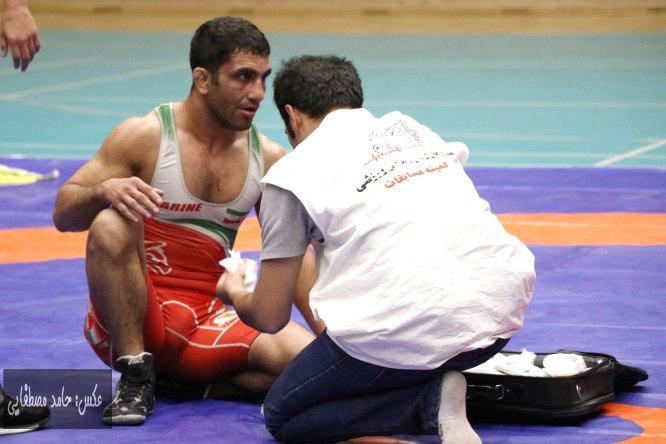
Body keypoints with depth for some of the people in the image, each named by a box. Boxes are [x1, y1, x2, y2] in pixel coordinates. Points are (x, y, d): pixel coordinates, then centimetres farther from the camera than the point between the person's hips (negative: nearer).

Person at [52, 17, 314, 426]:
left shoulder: (269, 159, 4)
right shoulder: (146, 137, -7)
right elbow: (63, 215, -6)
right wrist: (105, 189, -29)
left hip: (207, 321, 3)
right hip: (125, 323, -3)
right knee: (111, 225, -32)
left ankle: (183, 382, 0)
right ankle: (136, 373, -19)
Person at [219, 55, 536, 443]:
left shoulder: (292, 172, 8)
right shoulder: (412, 128, 23)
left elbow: (270, 317, 11)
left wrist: (234, 293, 35)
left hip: (408, 328, -6)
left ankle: (432, 402, -5)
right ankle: (436, 393, 2)